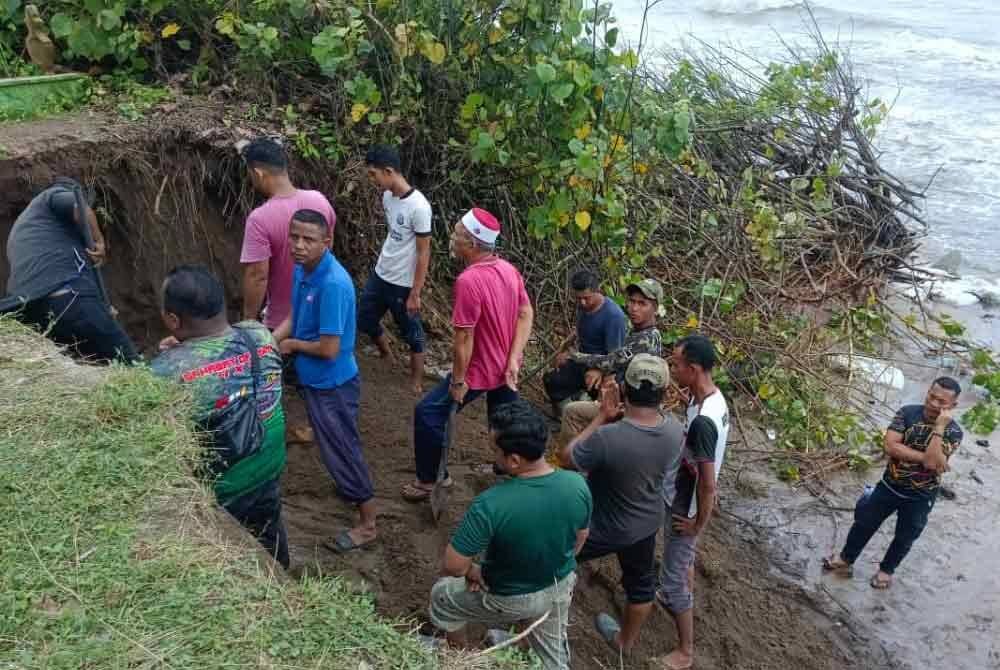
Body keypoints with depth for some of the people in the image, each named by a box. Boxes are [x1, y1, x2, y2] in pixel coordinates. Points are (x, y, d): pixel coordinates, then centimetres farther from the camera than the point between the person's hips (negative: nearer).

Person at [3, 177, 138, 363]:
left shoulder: (19, 229, 38)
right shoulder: (54, 193, 15)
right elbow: (80, 209, -11)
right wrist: (99, 241, 5)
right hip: (68, 298, -8)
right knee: (130, 368, -9)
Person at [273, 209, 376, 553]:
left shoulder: (333, 284, -31)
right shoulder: (302, 269, -3)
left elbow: (329, 349, -29)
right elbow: (294, 316, 10)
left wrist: (291, 345, -11)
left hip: (332, 384, -8)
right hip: (313, 379, 8)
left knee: (342, 450, 5)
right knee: (336, 446, 26)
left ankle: (367, 524, 22)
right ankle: (351, 487, 50)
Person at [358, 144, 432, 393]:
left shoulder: (418, 207, -25)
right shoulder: (387, 196, -1)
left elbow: (423, 254, -20)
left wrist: (415, 294, -17)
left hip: (403, 284, -8)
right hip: (380, 275, 8)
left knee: (411, 334, 9)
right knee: (365, 321, 20)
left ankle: (416, 382, 27)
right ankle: (386, 358, 46)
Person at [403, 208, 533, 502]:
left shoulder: (469, 280, -30)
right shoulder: (508, 269, -5)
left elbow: (464, 338, -26)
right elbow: (526, 314, -2)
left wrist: (458, 381, -16)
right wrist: (513, 360, -5)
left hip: (480, 371, -8)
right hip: (505, 368, 8)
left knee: (428, 413, 7)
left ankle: (430, 480, 18)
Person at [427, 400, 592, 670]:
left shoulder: (490, 505, -38)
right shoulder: (577, 485, -23)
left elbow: (453, 567, -28)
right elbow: (580, 539, -4)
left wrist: (473, 572, -6)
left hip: (510, 600, -3)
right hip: (561, 587, 4)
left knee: (441, 596, 26)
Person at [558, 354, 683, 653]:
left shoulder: (607, 437, -38)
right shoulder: (674, 429, -19)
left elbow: (566, 459, -18)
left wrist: (602, 416, -18)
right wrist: (617, 414, -11)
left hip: (604, 528, -5)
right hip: (647, 523, 5)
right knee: (641, 583, 29)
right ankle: (625, 641, 54)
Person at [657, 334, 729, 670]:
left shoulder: (703, 421, -36)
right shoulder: (713, 396, -6)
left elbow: (708, 483, -29)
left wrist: (698, 524, -16)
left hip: (685, 508, -9)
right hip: (685, 500, 9)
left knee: (673, 578, 7)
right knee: (683, 559, 32)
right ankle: (680, 599, 57)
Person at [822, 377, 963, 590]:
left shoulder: (953, 432, -19)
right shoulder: (908, 412, -13)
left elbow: (932, 463, -33)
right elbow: (890, 446, -22)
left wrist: (939, 427, -33)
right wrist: (924, 456, -28)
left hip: (920, 497, -2)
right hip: (889, 485, 2)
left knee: (904, 538, 18)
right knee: (864, 523, 15)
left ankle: (886, 569, 43)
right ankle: (846, 559, 36)